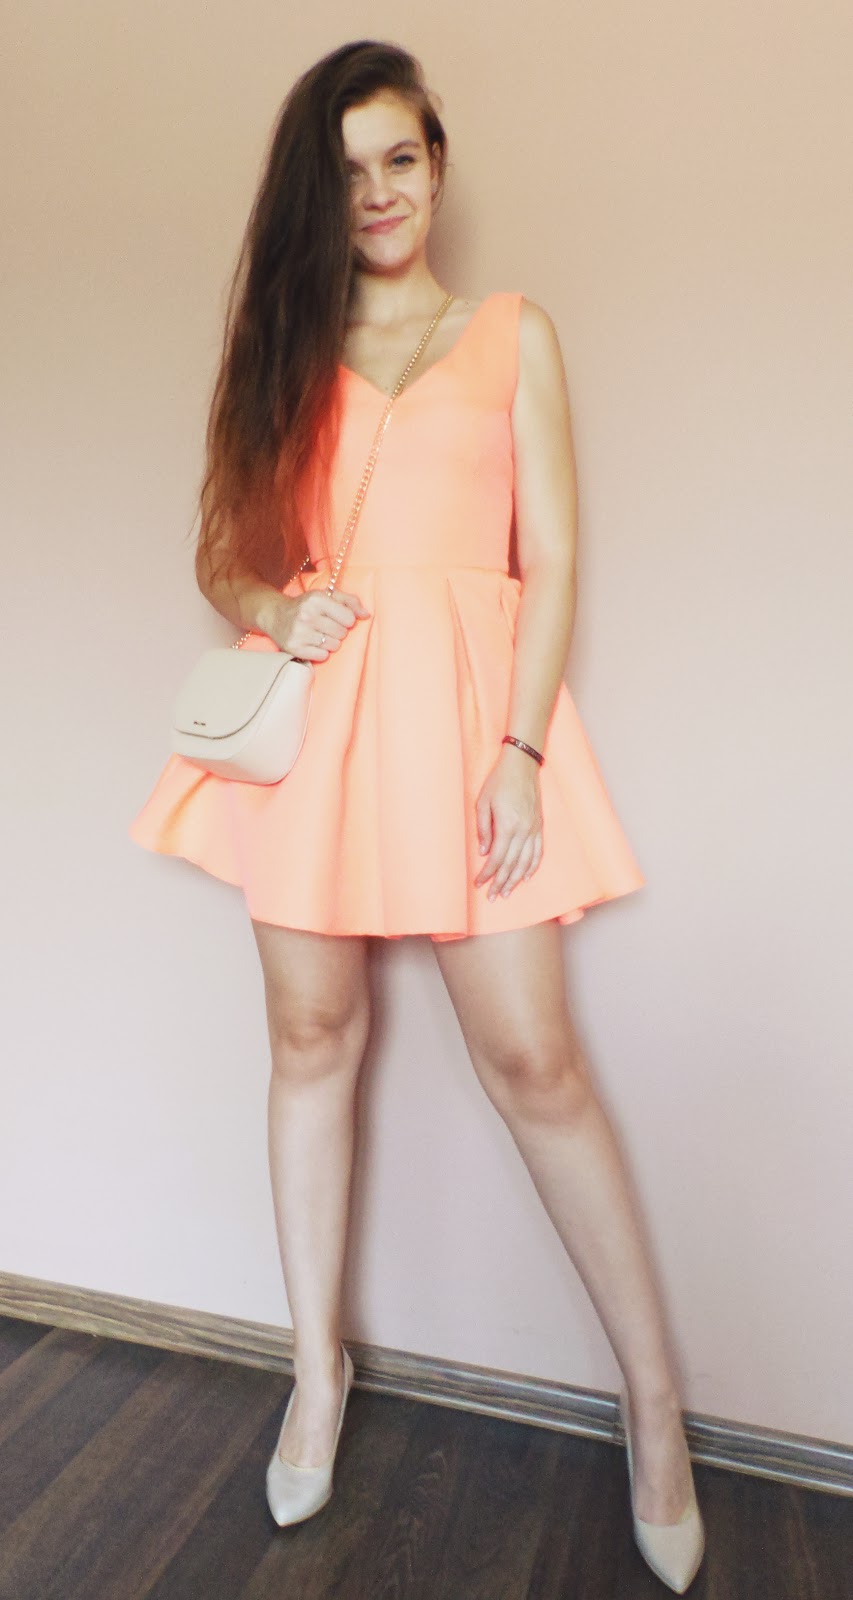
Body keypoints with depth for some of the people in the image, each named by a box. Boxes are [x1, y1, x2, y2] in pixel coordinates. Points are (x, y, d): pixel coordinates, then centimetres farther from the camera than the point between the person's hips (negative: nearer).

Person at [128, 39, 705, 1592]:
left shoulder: (514, 333, 12)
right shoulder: (285, 344, 18)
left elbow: (552, 559, 3)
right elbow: (222, 551, 16)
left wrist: (520, 748, -9)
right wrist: (275, 610, -8)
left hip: (461, 702, -2)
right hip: (308, 708, 3)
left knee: (533, 1060, -4)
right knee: (311, 1036, 7)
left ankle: (655, 1400, 16)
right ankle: (319, 1368, 28)